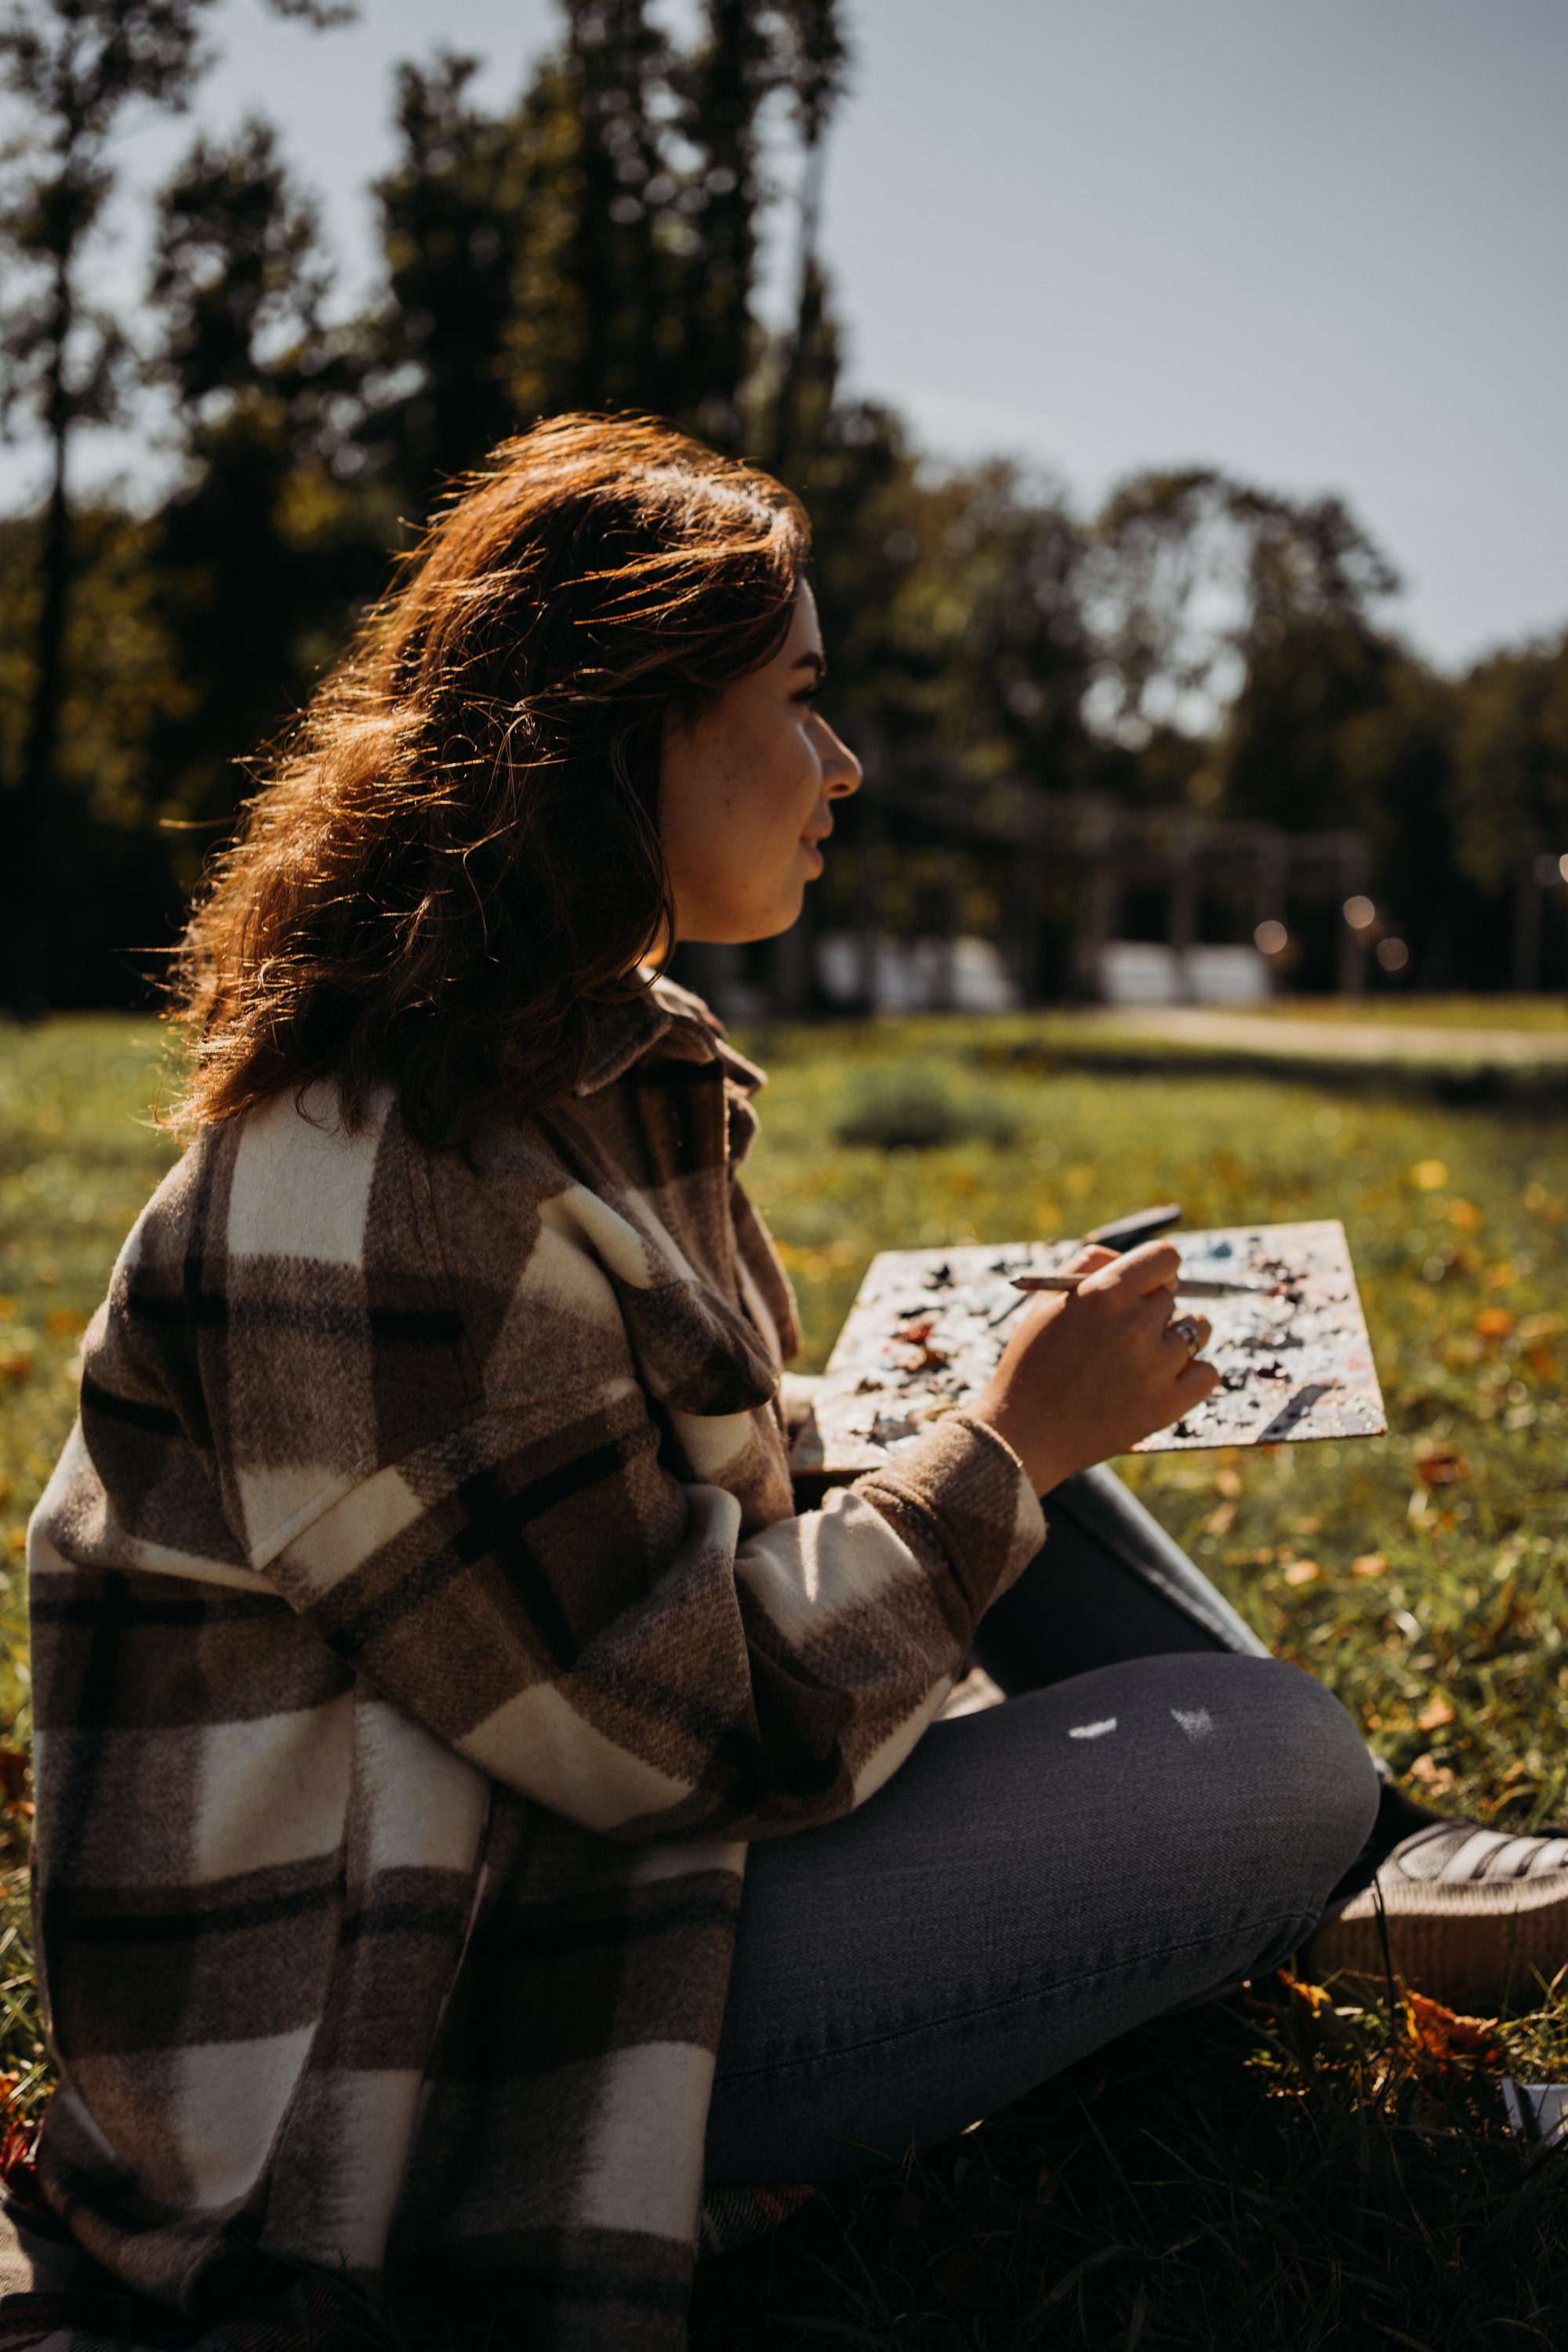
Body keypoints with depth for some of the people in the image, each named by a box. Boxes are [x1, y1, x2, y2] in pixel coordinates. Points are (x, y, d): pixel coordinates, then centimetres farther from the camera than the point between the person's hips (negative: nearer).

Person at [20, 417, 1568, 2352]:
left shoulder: (608, 1072, 6)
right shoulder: (378, 1199, -26)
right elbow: (689, 1725, -23)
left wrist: (990, 1406, 3)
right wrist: (1006, 1447, -14)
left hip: (553, 1822, 10)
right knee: (1277, 1762, -15)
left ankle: (1376, 1862, 14)